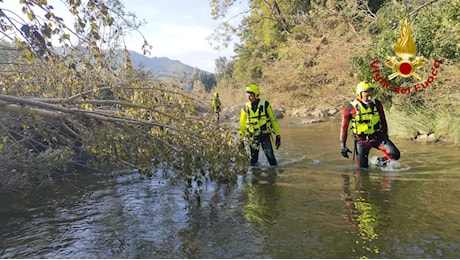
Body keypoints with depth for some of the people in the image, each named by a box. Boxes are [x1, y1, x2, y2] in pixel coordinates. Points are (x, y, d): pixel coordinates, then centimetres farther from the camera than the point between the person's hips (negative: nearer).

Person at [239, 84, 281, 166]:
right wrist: (241, 138, 12)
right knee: (253, 159, 7)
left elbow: (273, 119, 1)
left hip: (265, 135, -2)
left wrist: (277, 135, 0)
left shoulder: (265, 104, -5)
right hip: (252, 136, 2)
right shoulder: (245, 107, 2)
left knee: (270, 156, -5)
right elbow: (242, 124, 11)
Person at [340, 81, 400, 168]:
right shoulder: (350, 108, -11)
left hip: (378, 137, 3)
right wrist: (342, 145, -5)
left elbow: (383, 121, 12)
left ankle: (381, 161, 15)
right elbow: (344, 127, -4)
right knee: (363, 168, -3)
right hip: (361, 141, -2)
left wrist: (385, 136, 16)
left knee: (395, 154, -14)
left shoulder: (377, 104, -2)